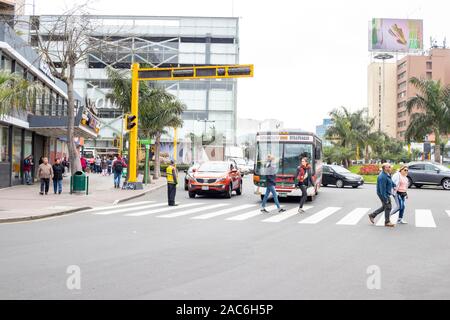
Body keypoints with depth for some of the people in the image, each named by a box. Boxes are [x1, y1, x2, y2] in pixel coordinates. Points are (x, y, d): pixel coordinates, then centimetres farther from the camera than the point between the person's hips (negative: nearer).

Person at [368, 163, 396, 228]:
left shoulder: (387, 174, 5)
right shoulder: (383, 177, -27)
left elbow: (390, 181, 27)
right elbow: (382, 188, -27)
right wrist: (385, 198, -26)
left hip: (387, 193, 10)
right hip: (383, 193, -10)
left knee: (384, 207, 18)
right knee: (388, 207, -3)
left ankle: (372, 215, 26)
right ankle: (387, 222, 9)